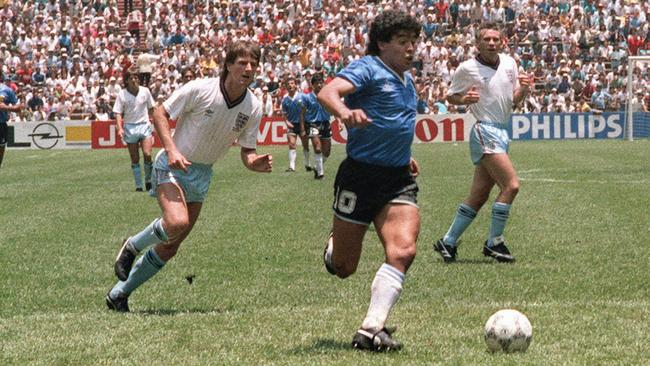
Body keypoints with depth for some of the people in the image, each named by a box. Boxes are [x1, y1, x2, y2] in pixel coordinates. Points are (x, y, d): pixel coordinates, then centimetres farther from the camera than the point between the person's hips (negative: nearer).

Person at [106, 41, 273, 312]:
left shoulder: (253, 107, -5)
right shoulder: (199, 89, -19)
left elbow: (247, 151, 3)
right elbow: (160, 112, -10)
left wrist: (256, 163, -20)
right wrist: (172, 149, -22)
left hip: (202, 175, 5)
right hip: (174, 165, -5)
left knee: (169, 248, 5)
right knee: (177, 222, -31)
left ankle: (118, 295, 21)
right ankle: (132, 247, 0)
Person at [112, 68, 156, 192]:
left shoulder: (145, 91, 2)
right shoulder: (122, 94, -3)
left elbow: (151, 109, 12)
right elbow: (118, 113, -3)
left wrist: (153, 126, 11)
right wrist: (120, 128, -16)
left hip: (144, 125, 0)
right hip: (130, 127, 0)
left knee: (147, 154, -15)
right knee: (135, 159, 3)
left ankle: (148, 181, 5)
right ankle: (138, 185, 9)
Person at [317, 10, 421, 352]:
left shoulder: (407, 80, 16)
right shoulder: (367, 68, -9)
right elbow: (328, 92, -29)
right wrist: (344, 112, -49)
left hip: (399, 180, 6)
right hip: (360, 176, -6)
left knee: (403, 251, -19)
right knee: (343, 267, 5)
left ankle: (370, 330, -17)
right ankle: (333, 245, 43)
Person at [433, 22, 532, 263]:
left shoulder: (509, 63, 10)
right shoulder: (468, 68, -6)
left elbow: (514, 100, 18)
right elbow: (450, 96, 5)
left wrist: (523, 89, -3)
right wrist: (465, 99, -15)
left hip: (501, 132, 7)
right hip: (485, 132, -7)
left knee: (479, 196, 8)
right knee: (511, 185, -17)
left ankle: (448, 242, 17)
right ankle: (494, 242, -7)